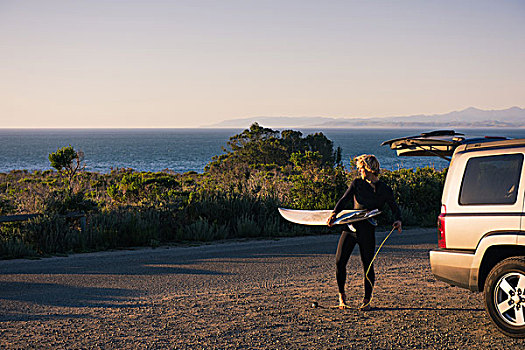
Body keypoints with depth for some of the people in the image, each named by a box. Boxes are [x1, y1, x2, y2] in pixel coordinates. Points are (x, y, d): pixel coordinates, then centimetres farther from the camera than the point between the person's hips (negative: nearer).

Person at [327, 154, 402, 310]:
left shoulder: (385, 189, 2)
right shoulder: (357, 183, 6)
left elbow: (395, 208, 2)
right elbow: (344, 200, -2)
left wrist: (398, 221, -20)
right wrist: (334, 214, -20)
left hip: (368, 231, -2)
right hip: (350, 227, 2)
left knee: (368, 265, -2)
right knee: (339, 261, -1)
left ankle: (367, 300, 12)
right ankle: (342, 295, 18)